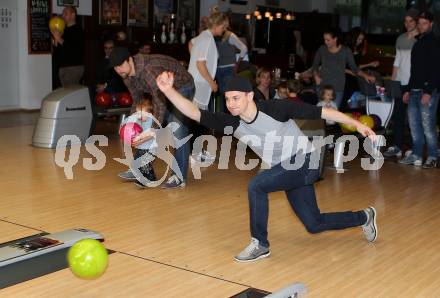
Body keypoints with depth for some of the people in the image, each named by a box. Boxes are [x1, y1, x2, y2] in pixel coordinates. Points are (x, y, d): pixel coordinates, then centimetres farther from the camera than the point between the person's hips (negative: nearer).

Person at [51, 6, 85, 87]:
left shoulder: (77, 30, -5)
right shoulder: (64, 30, 18)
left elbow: (74, 49, -18)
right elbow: (56, 50, 18)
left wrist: (59, 39, -16)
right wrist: (55, 40, 0)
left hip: (74, 67, -7)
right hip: (62, 67, 8)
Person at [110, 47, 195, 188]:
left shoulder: (149, 69, -37)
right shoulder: (127, 76, -9)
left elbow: (160, 104, -36)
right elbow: (137, 102, 3)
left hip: (182, 88, -9)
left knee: (178, 131, -20)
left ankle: (179, 176, -15)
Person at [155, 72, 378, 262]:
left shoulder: (275, 109, -22)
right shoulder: (232, 124, -9)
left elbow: (319, 112, -17)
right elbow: (194, 113, -15)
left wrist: (357, 124, -18)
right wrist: (169, 91, -28)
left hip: (305, 161, -7)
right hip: (287, 170, 7)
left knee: (256, 185, -25)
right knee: (314, 225, 16)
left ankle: (260, 244, -7)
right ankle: (364, 217, 41)